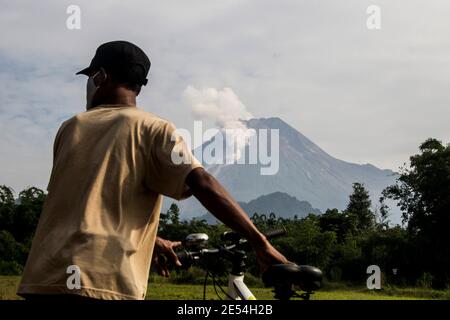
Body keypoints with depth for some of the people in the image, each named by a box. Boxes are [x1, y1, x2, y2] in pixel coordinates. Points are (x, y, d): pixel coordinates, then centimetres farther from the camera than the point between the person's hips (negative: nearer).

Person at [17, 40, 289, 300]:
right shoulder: (154, 129, 4)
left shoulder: (70, 128, 17)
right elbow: (203, 185, -11)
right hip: (105, 284, -4)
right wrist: (260, 243, -9)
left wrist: (150, 241, 34)